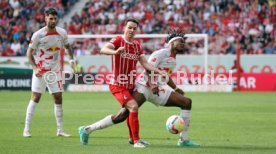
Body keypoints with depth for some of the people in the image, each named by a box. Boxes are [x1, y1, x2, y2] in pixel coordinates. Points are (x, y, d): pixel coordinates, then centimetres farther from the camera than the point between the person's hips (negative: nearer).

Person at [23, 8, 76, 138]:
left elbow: (67, 47, 17)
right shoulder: (38, 35, -12)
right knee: (35, 98, -7)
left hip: (55, 71, 4)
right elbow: (29, 52, -5)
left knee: (58, 99, 3)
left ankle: (60, 130, 10)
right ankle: (26, 129, -2)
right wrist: (35, 68, -17)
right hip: (40, 71, -4)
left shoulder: (62, 33, 0)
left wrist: (71, 59, 0)